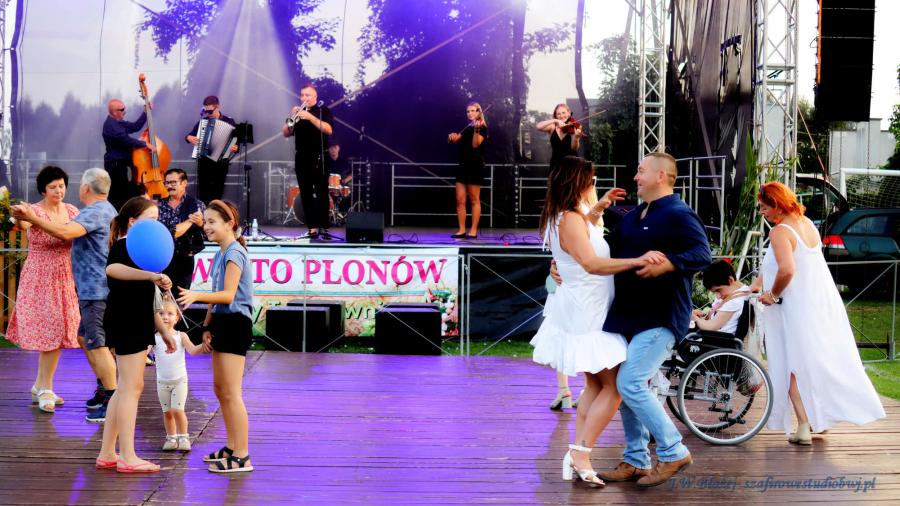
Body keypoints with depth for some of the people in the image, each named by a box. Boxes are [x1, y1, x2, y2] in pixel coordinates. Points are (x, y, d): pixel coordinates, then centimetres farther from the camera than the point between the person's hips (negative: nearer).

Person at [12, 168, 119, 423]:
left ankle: (112, 401, -5)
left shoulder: (95, 212, -18)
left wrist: (34, 219, -27)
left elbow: (65, 232, -33)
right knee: (85, 337, 19)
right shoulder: (105, 210, 17)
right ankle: (103, 389, 26)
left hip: (95, 288, -11)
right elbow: (71, 234, 24)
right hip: (93, 287, 11)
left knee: (97, 344, -7)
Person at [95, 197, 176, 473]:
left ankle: (107, 454, 18)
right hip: (125, 323, -10)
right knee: (131, 387, -7)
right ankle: (127, 458, -3)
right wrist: (151, 275, -50)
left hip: (137, 325, 10)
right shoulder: (124, 246, -12)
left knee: (125, 389, 13)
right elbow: (112, 269, -38)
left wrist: (163, 331, 22)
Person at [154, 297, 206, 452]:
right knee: (167, 412, 9)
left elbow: (192, 350, -17)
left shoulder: (181, 336, -6)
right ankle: (171, 438, 23)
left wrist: (202, 347, -37)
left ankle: (183, 437, 5)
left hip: (180, 380, -2)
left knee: (177, 410, -10)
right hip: (162, 381, 2)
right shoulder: (154, 338, -5)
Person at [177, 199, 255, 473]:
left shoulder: (234, 253, -14)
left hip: (235, 324, -10)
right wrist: (207, 326, 13)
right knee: (220, 389, 16)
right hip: (222, 322, 10)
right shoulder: (220, 254, 15)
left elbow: (228, 295, -23)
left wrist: (196, 296, -35)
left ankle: (242, 457, -4)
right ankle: (231, 448, 27)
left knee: (231, 393, -8)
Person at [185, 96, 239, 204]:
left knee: (216, 193, -1)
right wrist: (189, 138, -8)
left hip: (220, 162, -2)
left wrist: (236, 147, -21)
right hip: (204, 161, 2)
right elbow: (189, 135, 15)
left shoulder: (229, 122, 1)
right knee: (203, 192, -1)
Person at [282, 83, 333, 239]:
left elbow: (328, 130, -14)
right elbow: (286, 133, 8)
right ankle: (312, 228, 3)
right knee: (306, 194, 1)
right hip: (301, 158, 4)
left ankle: (325, 227, -6)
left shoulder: (323, 111, 3)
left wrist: (310, 117, -21)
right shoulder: (298, 112, 15)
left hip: (319, 158, -4)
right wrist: (292, 118, -8)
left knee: (321, 193, -6)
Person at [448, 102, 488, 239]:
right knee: (460, 200, 2)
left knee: (474, 200, -4)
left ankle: (473, 231, -3)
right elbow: (456, 139, 12)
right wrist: (453, 136, -9)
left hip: (475, 167, -7)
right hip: (463, 166, 7)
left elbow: (475, 144, -16)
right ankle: (461, 230, 5)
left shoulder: (482, 128, -3)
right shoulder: (467, 128, 18)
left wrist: (476, 130, -29)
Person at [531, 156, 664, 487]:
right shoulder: (570, 220, -21)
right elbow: (592, 264, -35)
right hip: (587, 314, -10)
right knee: (614, 387, -6)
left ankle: (577, 456, 14)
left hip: (581, 312, 10)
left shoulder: (562, 218, 9)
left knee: (596, 385, 14)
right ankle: (580, 454, -7)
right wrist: (637, 261, -42)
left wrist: (598, 209, 24)